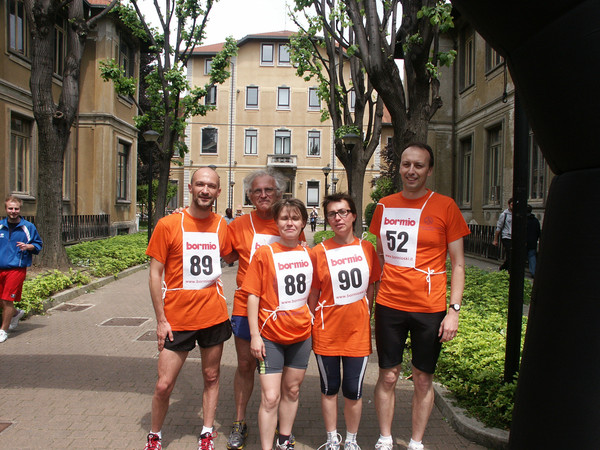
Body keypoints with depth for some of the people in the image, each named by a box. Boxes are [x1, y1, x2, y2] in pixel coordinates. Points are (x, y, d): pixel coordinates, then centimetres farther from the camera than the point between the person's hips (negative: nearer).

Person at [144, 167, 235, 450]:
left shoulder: (221, 225, 2)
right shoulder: (168, 225, -8)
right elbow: (155, 273, -6)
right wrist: (160, 319, -8)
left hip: (213, 315, 3)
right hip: (177, 318, -3)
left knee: (211, 377, 14)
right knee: (164, 385, 4)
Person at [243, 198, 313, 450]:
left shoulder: (308, 254, 3)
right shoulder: (264, 253, -9)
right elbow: (253, 295, -9)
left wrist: (313, 322, 11)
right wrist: (255, 335, -12)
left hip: (301, 334, 5)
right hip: (271, 336, -4)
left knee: (292, 390, 17)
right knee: (270, 397, -4)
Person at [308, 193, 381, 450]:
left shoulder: (367, 248, 0)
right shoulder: (319, 252, -7)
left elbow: (371, 286, 9)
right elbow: (313, 294, 0)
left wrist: (361, 314, 5)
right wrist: (316, 325, 0)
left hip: (358, 331, 1)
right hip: (327, 332, -1)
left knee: (353, 391, 10)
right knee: (329, 388, 14)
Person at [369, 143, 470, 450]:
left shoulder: (445, 206, -3)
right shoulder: (384, 206, 5)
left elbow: (458, 264, -1)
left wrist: (454, 310, -7)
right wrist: (369, 300, 10)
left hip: (429, 308, -2)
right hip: (389, 305, 2)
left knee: (423, 380, 10)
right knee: (387, 377, 9)